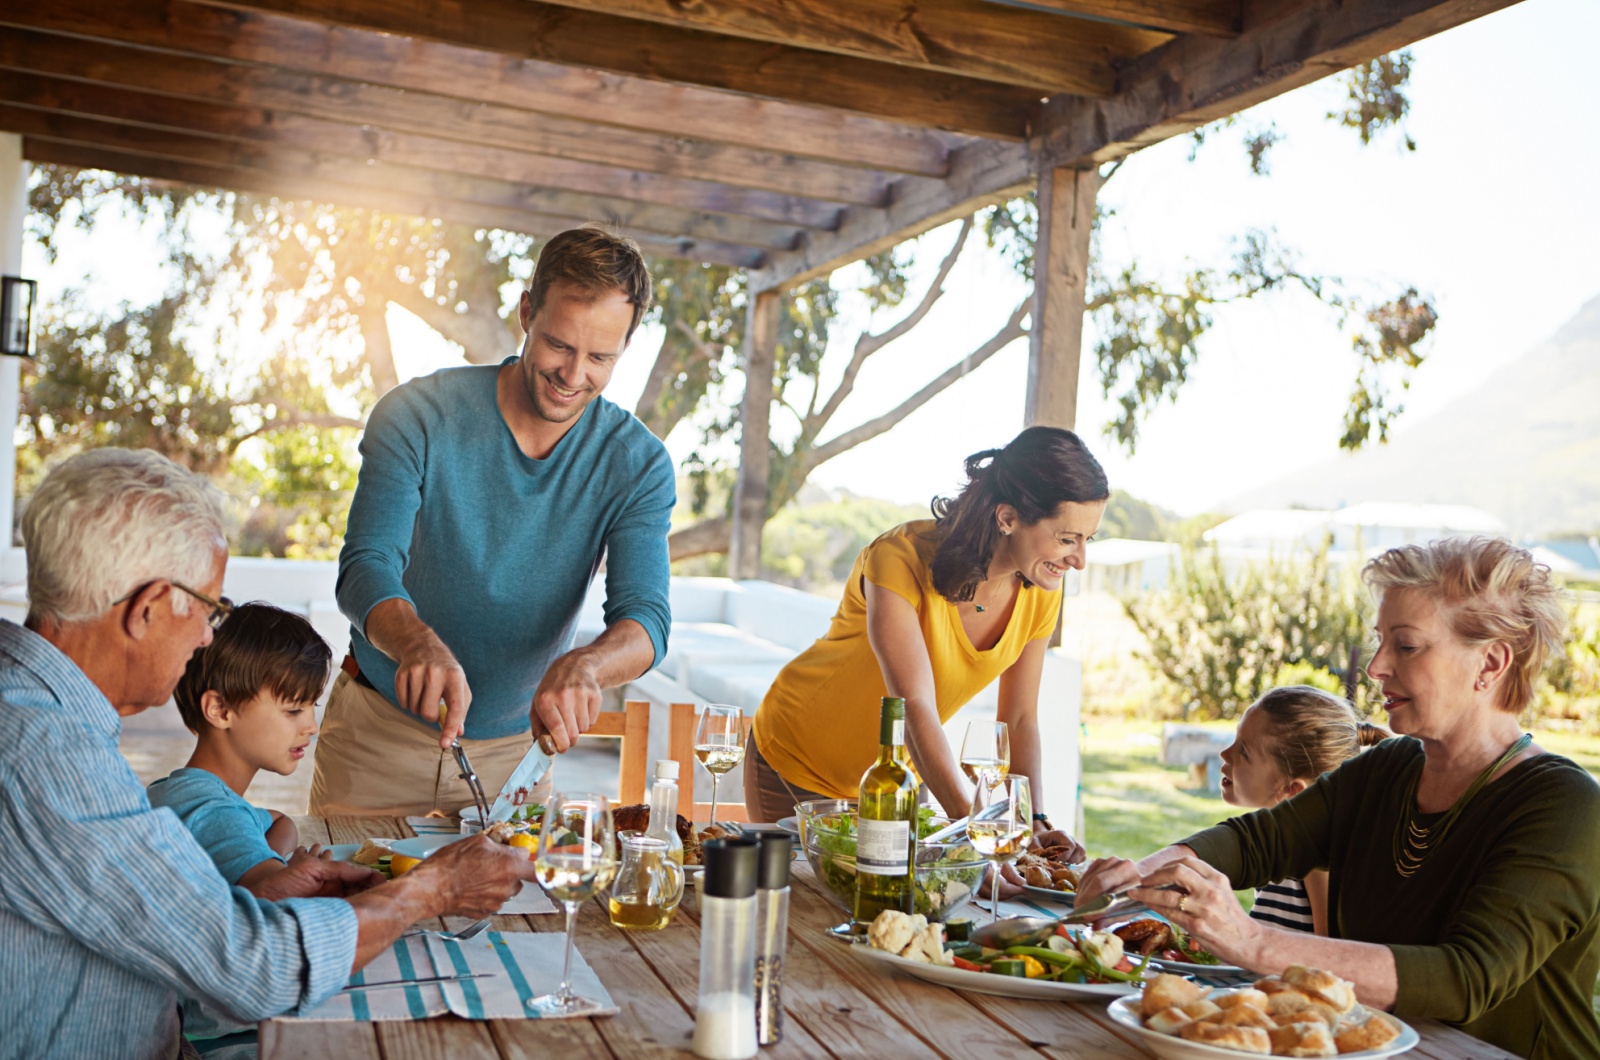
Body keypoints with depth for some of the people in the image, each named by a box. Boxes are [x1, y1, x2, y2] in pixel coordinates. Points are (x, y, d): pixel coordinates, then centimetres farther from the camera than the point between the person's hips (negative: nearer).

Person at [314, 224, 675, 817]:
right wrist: (421, 644, -46)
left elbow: (644, 617, -20)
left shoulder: (637, 463, -10)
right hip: (379, 731, -1)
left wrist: (582, 668, -43)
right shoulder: (419, 415, -15)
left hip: (514, 748, 1)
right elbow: (365, 569, -23)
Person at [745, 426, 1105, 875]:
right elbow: (916, 710, -39)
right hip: (798, 763, -5)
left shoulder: (1040, 593, -13)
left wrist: (1033, 821, -19)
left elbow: (1020, 721, -5)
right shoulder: (902, 560, -32)